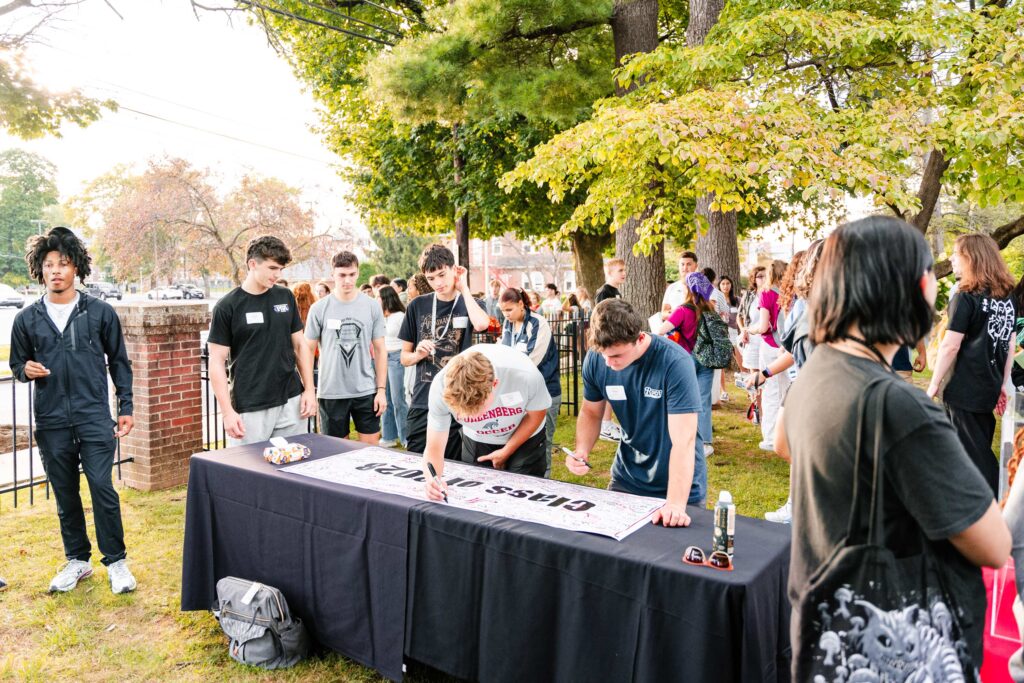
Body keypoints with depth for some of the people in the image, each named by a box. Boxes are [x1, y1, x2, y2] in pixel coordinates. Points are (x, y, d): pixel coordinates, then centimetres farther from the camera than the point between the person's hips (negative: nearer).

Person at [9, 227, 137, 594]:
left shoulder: (100, 312, 0)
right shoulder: (27, 319, 5)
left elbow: (119, 362, 6)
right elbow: (17, 363, 15)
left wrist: (126, 407, 2)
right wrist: (26, 370, -9)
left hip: (94, 417, -3)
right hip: (51, 422, 3)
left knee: (102, 488, -6)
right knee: (65, 495, 12)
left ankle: (116, 561, 9)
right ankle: (77, 560, 28)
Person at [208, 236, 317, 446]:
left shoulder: (286, 297, 6)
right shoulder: (227, 307, -6)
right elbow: (217, 362, -6)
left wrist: (309, 389, 3)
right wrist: (227, 412, -12)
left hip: (291, 402, 4)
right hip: (249, 409, -4)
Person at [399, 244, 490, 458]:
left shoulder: (470, 304, 2)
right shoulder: (418, 306, 5)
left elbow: (481, 324, -25)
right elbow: (404, 357, 11)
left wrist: (463, 288, -12)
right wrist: (418, 355, -11)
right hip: (423, 403, 2)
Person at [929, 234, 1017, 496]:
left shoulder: (966, 297, -15)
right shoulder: (1007, 296, 7)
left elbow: (951, 346, -17)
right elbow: (1009, 344, 11)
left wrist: (934, 385, -9)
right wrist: (1003, 384, 16)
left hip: (964, 390, -7)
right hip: (991, 387, 7)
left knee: (974, 455, 2)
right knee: (982, 450, 18)